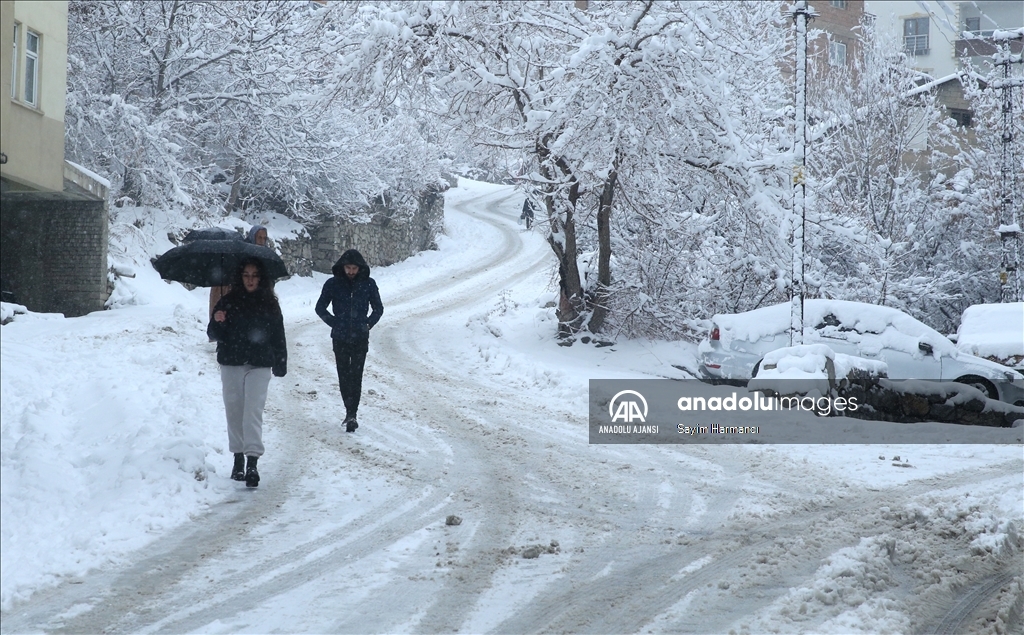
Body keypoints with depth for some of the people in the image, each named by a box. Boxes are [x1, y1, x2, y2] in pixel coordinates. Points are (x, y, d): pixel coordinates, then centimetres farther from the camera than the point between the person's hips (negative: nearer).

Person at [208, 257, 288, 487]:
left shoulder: (269, 304, 3)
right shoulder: (228, 302, 2)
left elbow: (278, 337, 6)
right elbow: (214, 335, 1)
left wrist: (280, 365, 3)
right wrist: (217, 322, -20)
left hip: (259, 366, -2)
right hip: (231, 365, 2)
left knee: (253, 412, -11)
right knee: (234, 411, 8)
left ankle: (252, 463, -17)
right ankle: (238, 459, 21)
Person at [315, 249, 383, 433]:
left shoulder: (368, 284, 1)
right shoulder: (333, 284, 0)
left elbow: (378, 308, 14)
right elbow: (320, 307, 10)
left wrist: (368, 324, 3)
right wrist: (334, 323, 1)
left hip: (361, 338, -1)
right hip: (340, 339, 1)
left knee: (356, 376, -7)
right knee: (344, 376, 5)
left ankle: (352, 414, -9)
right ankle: (351, 412, 17)